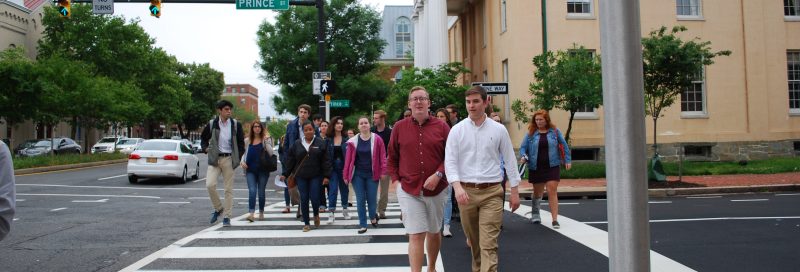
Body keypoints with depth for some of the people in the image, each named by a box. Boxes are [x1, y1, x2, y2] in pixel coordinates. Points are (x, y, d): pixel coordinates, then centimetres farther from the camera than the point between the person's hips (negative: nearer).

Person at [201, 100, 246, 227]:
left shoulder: (236, 125, 1)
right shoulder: (212, 124, 1)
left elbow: (241, 143, 8)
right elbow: (203, 138, 17)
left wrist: (238, 158, 3)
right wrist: (206, 148, 2)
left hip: (228, 159, 0)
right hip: (214, 159, 0)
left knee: (228, 189, 1)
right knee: (210, 184, -15)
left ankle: (227, 217, 10)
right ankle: (218, 208, 9)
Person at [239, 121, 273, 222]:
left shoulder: (265, 139, 2)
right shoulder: (247, 141, 9)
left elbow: (270, 153, -8)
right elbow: (244, 153, 17)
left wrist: (266, 141, -16)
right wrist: (242, 161, -1)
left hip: (263, 170, -1)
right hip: (250, 170, 1)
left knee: (261, 192, 6)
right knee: (252, 191, -11)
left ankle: (261, 213, 20)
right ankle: (252, 214, -17)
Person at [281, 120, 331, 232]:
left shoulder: (320, 143, -1)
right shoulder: (297, 143, 5)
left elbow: (325, 161, -3)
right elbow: (290, 160, 9)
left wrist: (326, 176, -8)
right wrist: (285, 174, 8)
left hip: (316, 176, -2)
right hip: (301, 177, 2)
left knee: (314, 198, -7)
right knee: (304, 199, 2)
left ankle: (316, 215, 25)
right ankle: (306, 223, 13)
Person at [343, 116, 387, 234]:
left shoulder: (377, 139, -2)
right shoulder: (353, 141, 1)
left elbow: (382, 157, -2)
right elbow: (348, 159, 2)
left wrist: (383, 171, -9)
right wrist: (346, 175, 2)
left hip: (372, 174, -1)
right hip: (357, 175, 1)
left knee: (372, 199, 4)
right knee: (360, 200, 4)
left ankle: (373, 216, 35)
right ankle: (363, 225, 12)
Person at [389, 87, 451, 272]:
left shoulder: (442, 127, 0)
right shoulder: (399, 127, 2)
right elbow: (392, 157, 10)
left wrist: (438, 175, -14)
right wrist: (396, 180, 1)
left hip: (436, 189, 1)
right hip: (409, 190, -1)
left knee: (433, 233, 17)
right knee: (416, 235, -7)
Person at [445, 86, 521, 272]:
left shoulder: (499, 130, 3)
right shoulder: (457, 130, 2)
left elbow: (510, 161, 8)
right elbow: (450, 161, -4)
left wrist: (515, 191, 6)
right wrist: (457, 187, -19)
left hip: (491, 192, -1)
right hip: (466, 191, 1)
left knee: (488, 244, -8)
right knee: (473, 240, 14)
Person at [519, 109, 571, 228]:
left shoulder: (554, 131, 2)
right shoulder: (531, 133, 1)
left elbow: (564, 145, 9)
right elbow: (523, 147, 3)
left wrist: (568, 160, 7)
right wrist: (523, 156, -17)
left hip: (552, 166, -1)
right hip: (536, 168, 1)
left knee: (552, 192, -9)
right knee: (538, 192, 15)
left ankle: (555, 219, -6)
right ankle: (535, 213, 40)